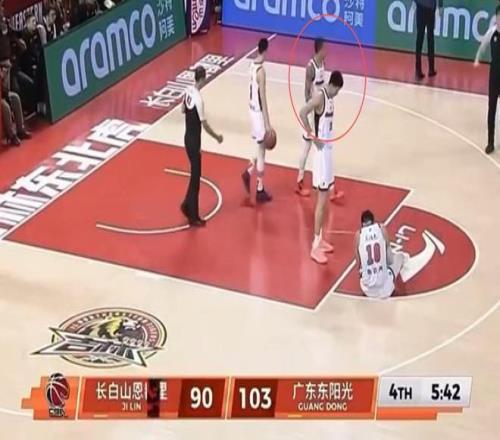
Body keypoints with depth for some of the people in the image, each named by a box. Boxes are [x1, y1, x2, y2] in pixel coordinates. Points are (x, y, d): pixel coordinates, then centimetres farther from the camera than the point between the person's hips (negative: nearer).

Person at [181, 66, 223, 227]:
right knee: (195, 178, 1)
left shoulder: (188, 91, 0)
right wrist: (217, 137, -9)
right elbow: (204, 124, -21)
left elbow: (183, 110, 17)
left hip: (188, 138, 8)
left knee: (195, 175, 21)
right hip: (194, 141, -8)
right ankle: (193, 217, 8)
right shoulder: (198, 99, -25)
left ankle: (187, 205, 32)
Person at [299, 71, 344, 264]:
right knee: (322, 200, -8)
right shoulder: (320, 97, -19)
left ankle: (320, 239, 25)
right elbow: (302, 113, -32)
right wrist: (313, 137, -26)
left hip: (328, 149, 10)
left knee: (324, 199, 15)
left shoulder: (329, 98, 10)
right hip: (322, 152, -10)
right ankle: (315, 246, -5)